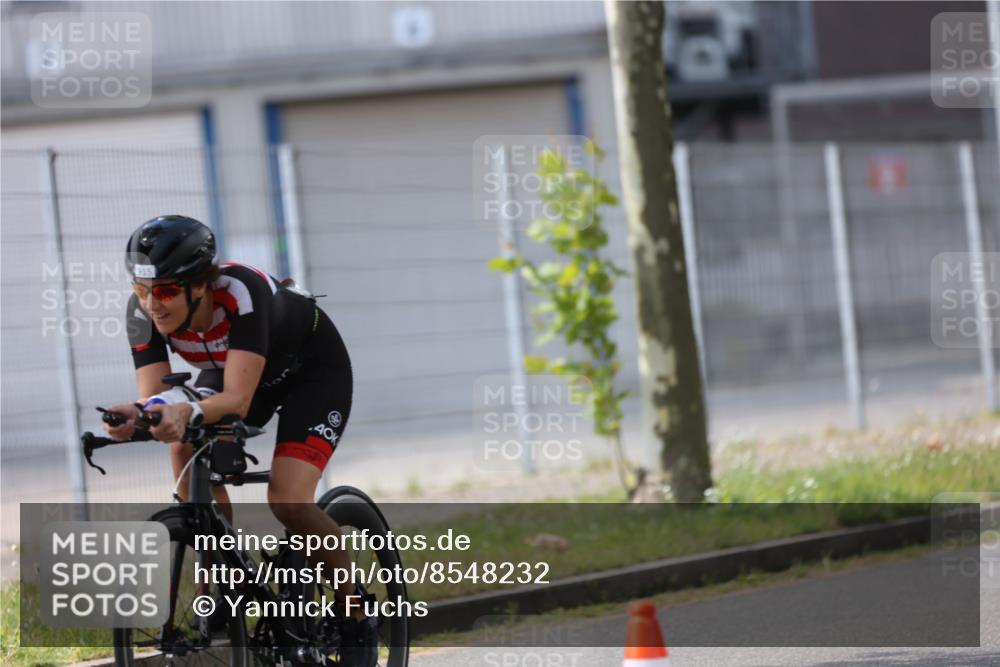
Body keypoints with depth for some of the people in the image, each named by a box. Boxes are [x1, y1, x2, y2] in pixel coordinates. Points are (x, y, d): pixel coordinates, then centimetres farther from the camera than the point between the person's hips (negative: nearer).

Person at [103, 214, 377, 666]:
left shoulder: (242, 293, -40)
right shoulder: (145, 311, -25)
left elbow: (237, 400, -45)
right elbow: (153, 400, -29)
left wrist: (188, 412, -65)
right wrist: (135, 418, -53)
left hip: (315, 369, -5)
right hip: (228, 369, 5)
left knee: (288, 502, -23)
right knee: (186, 450, -24)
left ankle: (358, 617, -1)